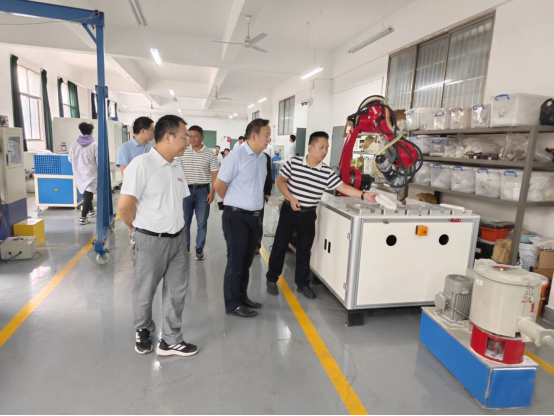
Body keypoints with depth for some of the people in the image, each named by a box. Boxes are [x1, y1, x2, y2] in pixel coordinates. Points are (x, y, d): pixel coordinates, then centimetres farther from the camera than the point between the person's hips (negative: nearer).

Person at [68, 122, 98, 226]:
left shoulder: (75, 144, 0)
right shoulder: (94, 145, -12)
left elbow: (70, 159, 6)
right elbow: (99, 160, -11)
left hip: (79, 173, 5)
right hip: (90, 173, -5)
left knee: (85, 192, 22)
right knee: (88, 194, -3)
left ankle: (91, 210, 39)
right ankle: (83, 217, -8)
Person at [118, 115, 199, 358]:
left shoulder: (176, 167, 7)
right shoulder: (142, 164, -17)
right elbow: (124, 206, -17)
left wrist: (175, 227, 11)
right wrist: (140, 229, -2)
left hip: (177, 238, 7)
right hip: (150, 240, -6)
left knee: (177, 291, 12)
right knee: (145, 292, 14)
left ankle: (171, 341, 28)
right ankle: (143, 332, 40)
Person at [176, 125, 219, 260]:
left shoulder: (210, 154, -2)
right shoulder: (183, 153, 4)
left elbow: (215, 175, -2)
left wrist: (212, 192, -9)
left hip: (203, 191, -1)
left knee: (202, 222, 5)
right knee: (184, 221, 8)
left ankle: (200, 248, 18)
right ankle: (185, 247, 23)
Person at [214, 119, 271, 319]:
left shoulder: (263, 158, 9)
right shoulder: (236, 156, -16)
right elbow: (219, 185, -12)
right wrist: (233, 202, 3)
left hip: (254, 216, 7)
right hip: (237, 217, -7)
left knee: (246, 261, 17)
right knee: (236, 262, 3)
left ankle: (242, 297, 32)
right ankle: (233, 304, 17)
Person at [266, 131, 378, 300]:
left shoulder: (327, 172, -5)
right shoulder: (294, 162, -8)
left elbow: (343, 187, -10)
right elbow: (280, 180, -2)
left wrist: (364, 195, -23)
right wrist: (290, 198, -14)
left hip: (308, 215, 2)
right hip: (289, 211, -2)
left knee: (304, 250, 12)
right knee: (280, 246, 5)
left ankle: (303, 284, 26)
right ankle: (272, 279, 23)